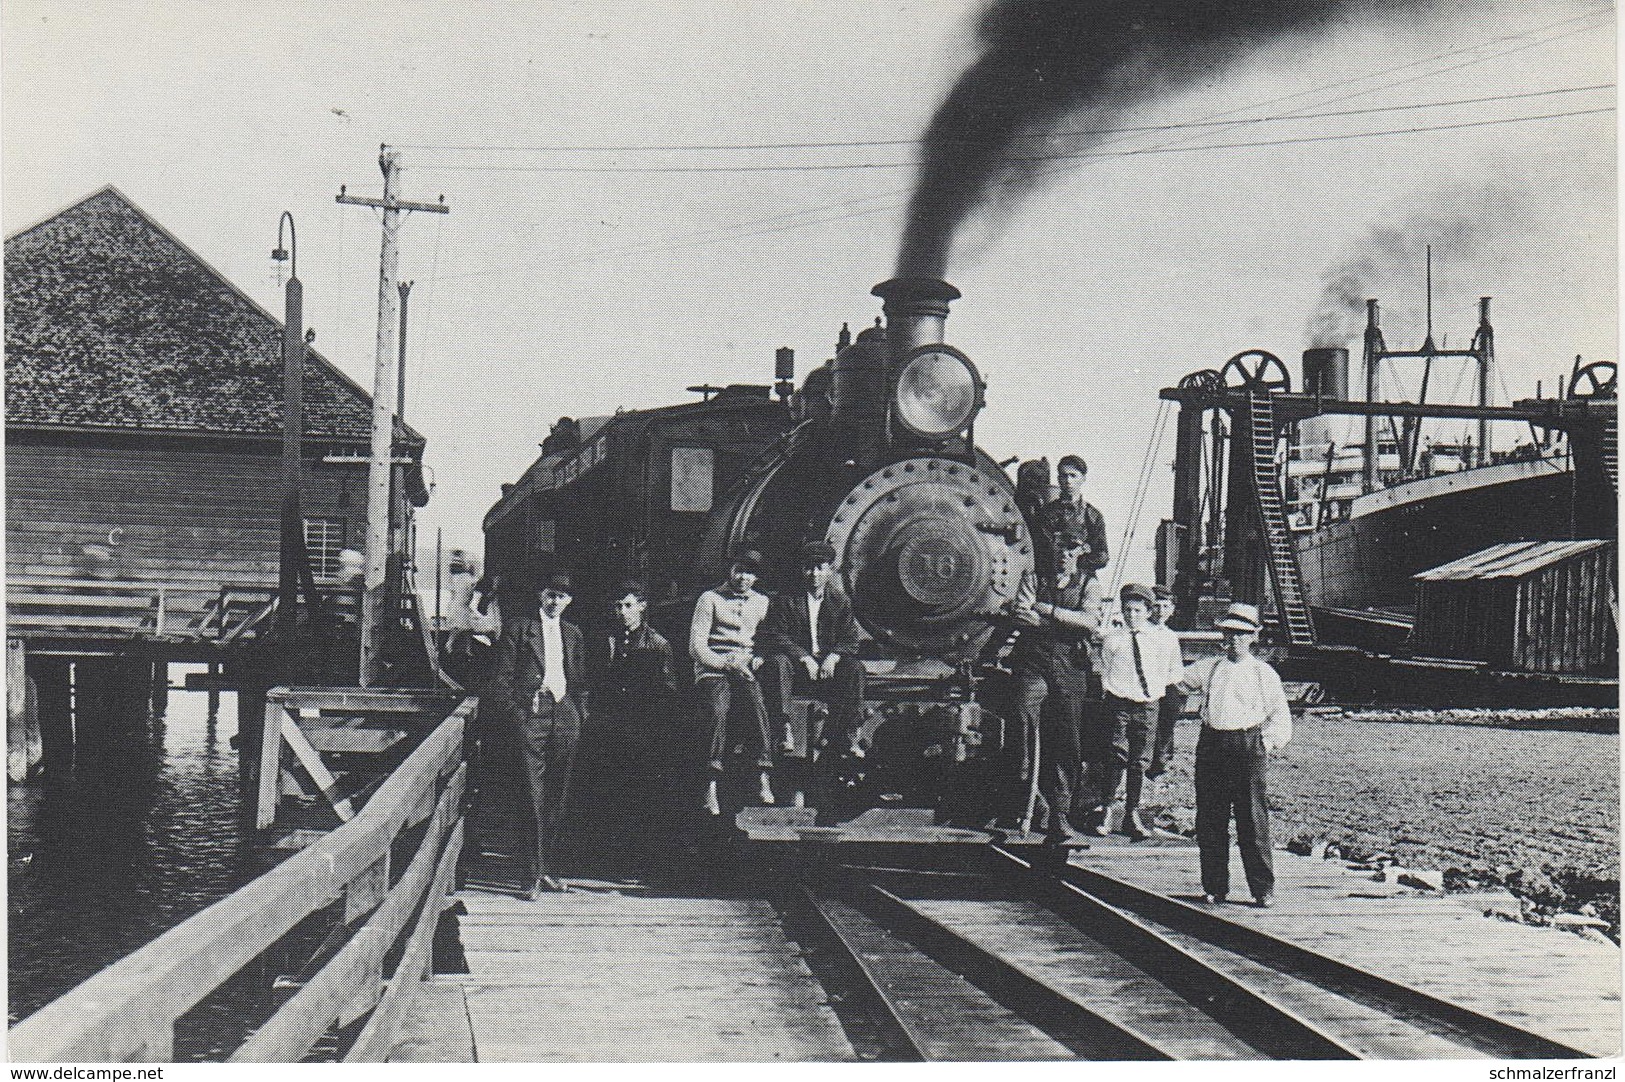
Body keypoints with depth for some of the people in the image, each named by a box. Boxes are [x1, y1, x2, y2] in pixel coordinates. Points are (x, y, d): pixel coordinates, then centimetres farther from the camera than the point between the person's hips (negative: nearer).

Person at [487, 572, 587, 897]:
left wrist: (578, 716, 11)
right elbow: (501, 677, 1)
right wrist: (512, 713, -8)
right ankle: (533, 874, -8)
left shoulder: (572, 633, 19)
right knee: (534, 795, -9)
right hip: (530, 712, -5)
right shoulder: (517, 628, 4)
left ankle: (546, 867, 15)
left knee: (557, 797, 6)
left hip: (564, 715, 5)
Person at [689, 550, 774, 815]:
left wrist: (758, 660, -6)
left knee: (759, 703, -31)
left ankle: (764, 778, -37)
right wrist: (727, 663, -10)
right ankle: (711, 788, -39)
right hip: (713, 668, -2)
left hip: (748, 667, 2)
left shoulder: (762, 603, 23)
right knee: (718, 713, -32)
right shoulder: (710, 599, 11)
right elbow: (696, 646, 2)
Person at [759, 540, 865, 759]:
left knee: (854, 668, -26)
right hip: (796, 665, -2)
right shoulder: (786, 600, 2)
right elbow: (775, 637, -8)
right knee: (778, 662, -34)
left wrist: (833, 657, -19)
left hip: (828, 667, 2)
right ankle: (785, 731, -35)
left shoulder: (840, 602, 10)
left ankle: (850, 736, -26)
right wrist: (805, 658, -20)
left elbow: (850, 641, 3)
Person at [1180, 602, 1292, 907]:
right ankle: (1214, 887, 11)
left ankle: (1263, 889, 2)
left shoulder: (1264, 673, 7)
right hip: (1211, 745, 3)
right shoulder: (1209, 669, 15)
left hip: (1249, 747, -3)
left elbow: (1280, 715, 9)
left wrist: (1269, 741, -3)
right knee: (1209, 821, 3)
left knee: (1253, 821, -5)